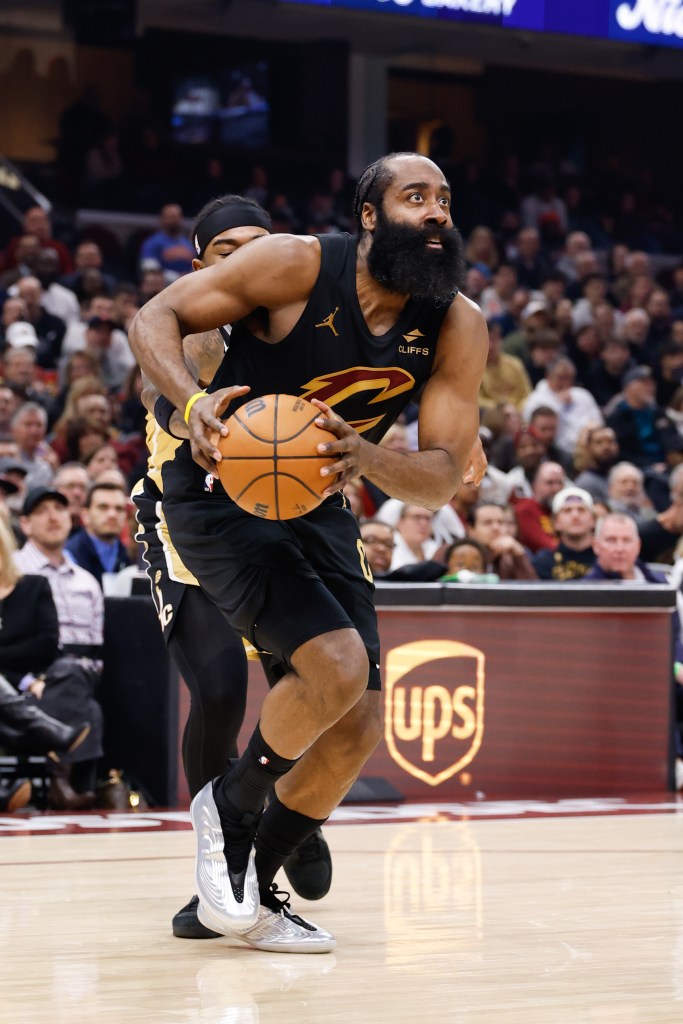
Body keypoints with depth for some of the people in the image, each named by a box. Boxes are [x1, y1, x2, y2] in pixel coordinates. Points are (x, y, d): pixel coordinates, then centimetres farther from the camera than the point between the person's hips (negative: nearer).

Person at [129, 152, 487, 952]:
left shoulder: (458, 327, -9)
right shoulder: (297, 265, -20)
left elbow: (442, 479, -13)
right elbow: (154, 320, -15)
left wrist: (366, 457, -34)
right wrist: (193, 401, -35)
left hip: (315, 507, 6)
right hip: (220, 490, -6)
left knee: (356, 730, 3)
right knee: (337, 666, -25)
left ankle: (251, 891, 23)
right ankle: (232, 801, 3)